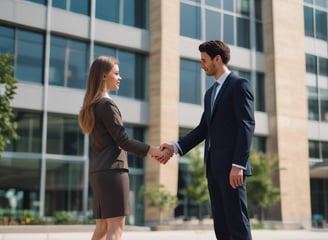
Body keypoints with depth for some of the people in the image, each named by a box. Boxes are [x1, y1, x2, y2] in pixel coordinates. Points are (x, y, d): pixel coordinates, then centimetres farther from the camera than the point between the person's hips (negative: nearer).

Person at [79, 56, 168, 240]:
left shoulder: (92, 105, 17)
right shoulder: (107, 104, -11)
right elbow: (123, 140, -13)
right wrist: (152, 150, -6)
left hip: (98, 170, 9)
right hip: (112, 169, -9)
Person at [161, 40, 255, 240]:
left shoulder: (240, 84, -4)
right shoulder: (211, 93, 22)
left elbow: (247, 126, -13)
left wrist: (238, 164, -21)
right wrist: (176, 147, 4)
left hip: (232, 165, -8)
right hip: (214, 166, 8)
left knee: (237, 222, -7)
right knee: (221, 223, 8)